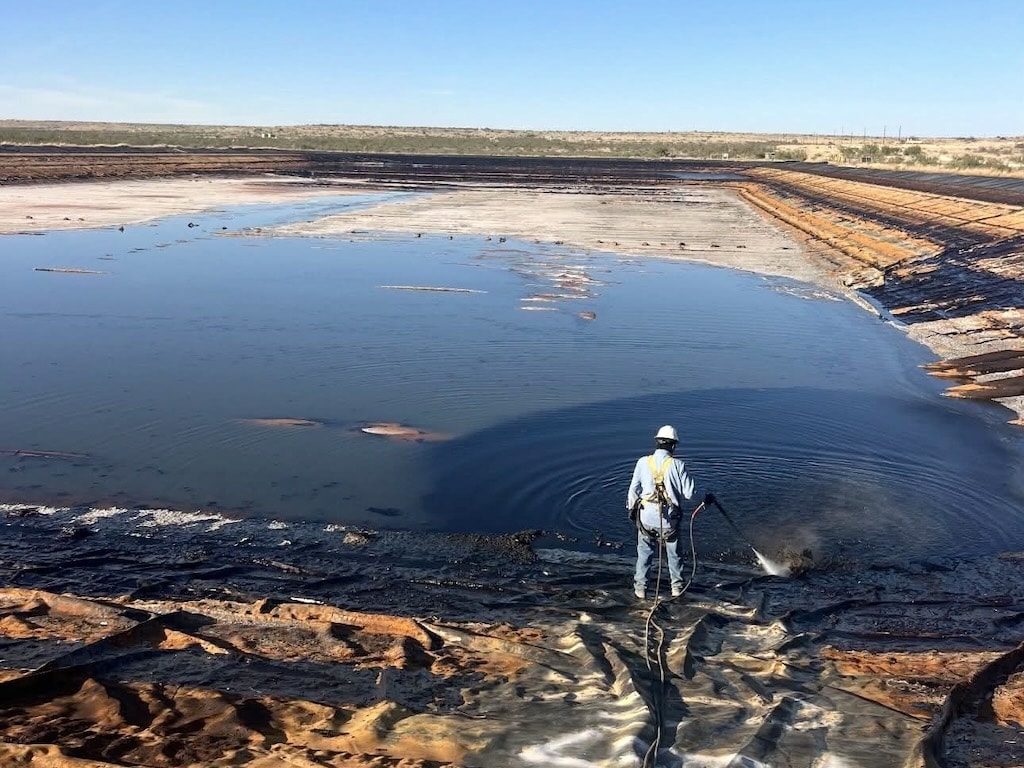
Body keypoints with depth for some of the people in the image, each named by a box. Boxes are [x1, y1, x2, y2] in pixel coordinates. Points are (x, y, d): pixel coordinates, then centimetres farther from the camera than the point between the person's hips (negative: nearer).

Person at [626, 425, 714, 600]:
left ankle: (640, 587, 23)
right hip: (669, 520, -1)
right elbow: (689, 492, -8)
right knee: (674, 554, 20)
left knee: (644, 553, 17)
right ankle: (677, 586, 32)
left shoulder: (643, 462, -7)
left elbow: (634, 489, -1)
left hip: (646, 518, 1)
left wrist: (631, 508, 14)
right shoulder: (677, 465, -12)